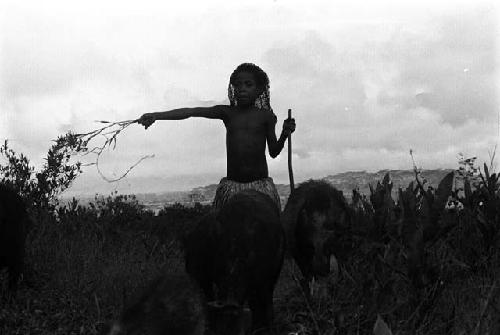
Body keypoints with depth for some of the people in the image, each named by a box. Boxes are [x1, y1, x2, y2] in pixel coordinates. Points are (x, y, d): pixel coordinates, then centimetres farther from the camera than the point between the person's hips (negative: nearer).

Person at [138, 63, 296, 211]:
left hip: (261, 185, -1)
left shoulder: (266, 116, 4)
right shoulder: (227, 112, 5)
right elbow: (190, 112, -4)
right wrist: (156, 115, -12)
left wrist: (284, 135, -12)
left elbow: (273, 152, 8)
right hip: (231, 185, 1)